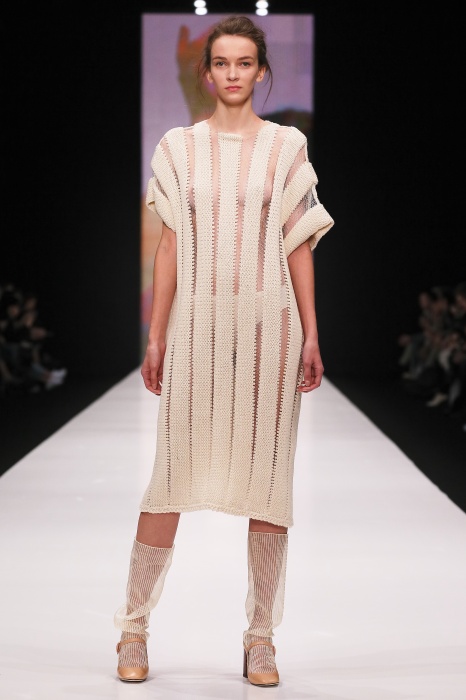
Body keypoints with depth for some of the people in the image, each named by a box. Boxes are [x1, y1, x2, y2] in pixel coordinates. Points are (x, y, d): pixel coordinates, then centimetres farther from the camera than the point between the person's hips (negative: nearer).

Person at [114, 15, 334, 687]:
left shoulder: (287, 146, 7)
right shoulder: (179, 146, 7)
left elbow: (299, 246, 6)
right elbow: (170, 243, 6)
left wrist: (312, 336, 1)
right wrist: (156, 336, 2)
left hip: (268, 326, 0)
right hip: (197, 323, 0)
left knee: (267, 473, 2)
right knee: (174, 469, 0)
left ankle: (260, 636, 11)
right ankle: (134, 626, 11)